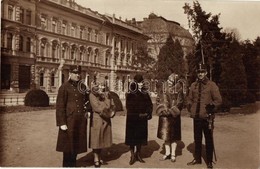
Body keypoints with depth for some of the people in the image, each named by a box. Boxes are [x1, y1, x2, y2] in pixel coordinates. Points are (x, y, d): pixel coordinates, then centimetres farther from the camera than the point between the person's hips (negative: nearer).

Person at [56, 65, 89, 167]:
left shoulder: (83, 87, 9)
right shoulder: (64, 87, -7)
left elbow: (87, 101, 24)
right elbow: (60, 106, -11)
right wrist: (62, 123, -15)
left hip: (81, 122, 5)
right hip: (69, 121, -5)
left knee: (77, 143, 13)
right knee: (68, 145, 5)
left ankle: (73, 164, 29)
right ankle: (67, 165, 20)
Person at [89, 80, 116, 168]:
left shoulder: (107, 94, 8)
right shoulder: (92, 95, -11)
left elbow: (112, 106, 6)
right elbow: (97, 107, -18)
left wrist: (110, 113, -13)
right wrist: (108, 113, -11)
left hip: (106, 120, 6)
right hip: (97, 120, -6)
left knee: (102, 139, 13)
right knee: (96, 139, 3)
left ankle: (99, 158, 26)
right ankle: (96, 159, 15)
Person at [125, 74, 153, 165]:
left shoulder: (145, 94, 6)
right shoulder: (130, 94, -5)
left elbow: (150, 105, 7)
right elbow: (129, 107, -11)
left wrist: (147, 114, -6)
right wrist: (138, 115, -16)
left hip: (142, 120, 4)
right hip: (132, 119, -3)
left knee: (140, 137, 10)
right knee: (132, 137, 2)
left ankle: (138, 154, 24)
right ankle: (132, 156, 12)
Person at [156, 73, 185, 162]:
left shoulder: (178, 90, -7)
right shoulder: (164, 89, 4)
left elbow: (180, 102, -8)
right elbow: (159, 99, 8)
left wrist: (172, 111, -12)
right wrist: (162, 109, -3)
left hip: (174, 115, -4)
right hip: (164, 115, 4)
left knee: (173, 135, 5)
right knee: (165, 134, 9)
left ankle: (173, 154, 16)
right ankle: (167, 153, 23)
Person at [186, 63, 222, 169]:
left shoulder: (211, 85, -4)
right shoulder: (193, 85, 7)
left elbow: (218, 100, -5)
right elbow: (189, 99, 14)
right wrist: (190, 109, 3)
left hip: (207, 117, -4)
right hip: (196, 117, 4)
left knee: (208, 139, 7)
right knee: (197, 139, 14)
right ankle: (197, 159, 28)